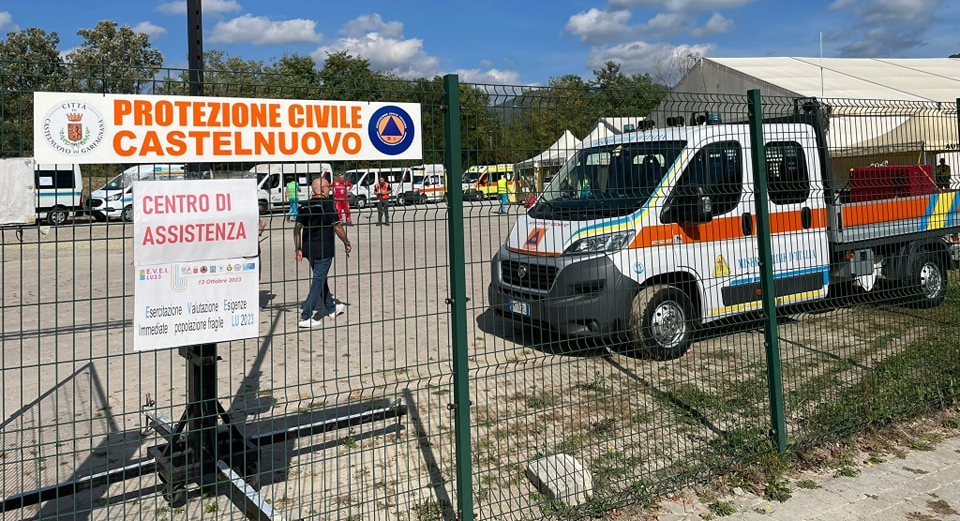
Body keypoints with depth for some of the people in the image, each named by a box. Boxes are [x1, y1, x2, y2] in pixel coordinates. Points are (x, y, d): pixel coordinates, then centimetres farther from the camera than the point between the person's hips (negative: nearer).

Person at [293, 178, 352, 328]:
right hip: (323, 250, -7)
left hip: (308, 250, 7)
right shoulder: (327, 204, -11)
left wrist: (298, 249, 8)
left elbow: (297, 228, 4)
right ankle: (305, 317, -6)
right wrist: (346, 243, 1)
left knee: (321, 278, 20)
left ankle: (332, 309, 35)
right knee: (318, 282, -3)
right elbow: (338, 227, -11)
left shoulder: (306, 206, 7)